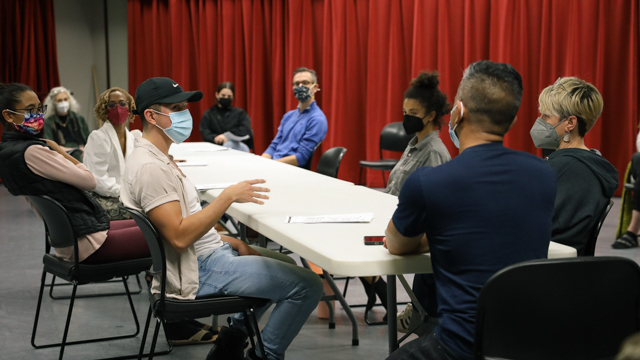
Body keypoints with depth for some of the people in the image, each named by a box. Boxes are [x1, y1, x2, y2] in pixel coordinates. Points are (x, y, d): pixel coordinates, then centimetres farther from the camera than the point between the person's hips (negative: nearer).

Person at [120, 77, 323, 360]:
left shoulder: (158, 158, 11)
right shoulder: (149, 167, -22)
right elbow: (180, 236, -29)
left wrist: (233, 243, 9)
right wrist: (229, 196, -24)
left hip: (210, 252, 11)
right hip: (199, 271, -11)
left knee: (285, 264, 28)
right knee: (308, 285, -13)